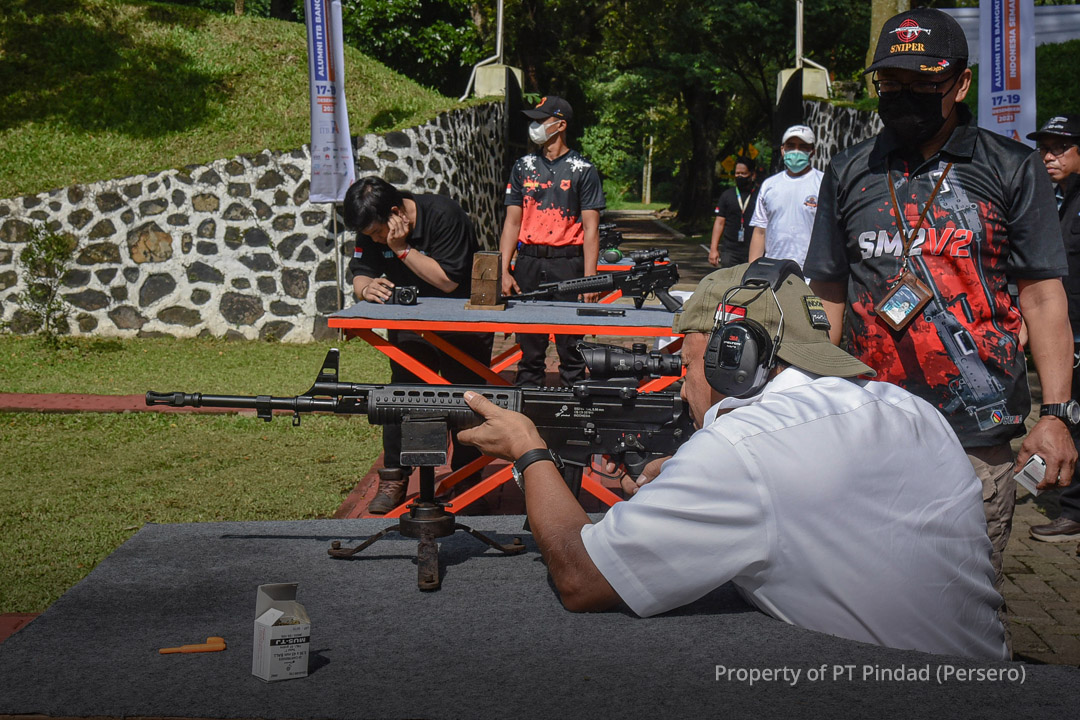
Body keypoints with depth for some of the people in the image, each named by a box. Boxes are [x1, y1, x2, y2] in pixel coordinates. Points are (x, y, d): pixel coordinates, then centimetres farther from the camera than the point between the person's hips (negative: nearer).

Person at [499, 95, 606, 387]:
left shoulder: (582, 170, 2)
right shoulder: (524, 167, 13)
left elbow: (591, 228, -1)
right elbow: (512, 222, 13)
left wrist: (589, 278, -10)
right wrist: (504, 270, 3)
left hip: (568, 263, -3)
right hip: (529, 262, 4)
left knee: (571, 346, -2)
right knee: (529, 345, 7)